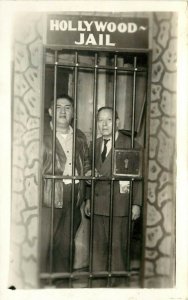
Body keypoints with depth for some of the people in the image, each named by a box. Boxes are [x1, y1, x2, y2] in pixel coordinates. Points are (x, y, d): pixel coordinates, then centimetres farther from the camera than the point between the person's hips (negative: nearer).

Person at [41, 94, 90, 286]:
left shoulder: (80, 137, 14)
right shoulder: (42, 135, -3)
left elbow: (85, 163, 24)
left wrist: (88, 172, 5)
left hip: (73, 198, 5)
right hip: (48, 198, -5)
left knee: (65, 245, 15)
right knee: (43, 244, -2)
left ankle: (63, 282, 30)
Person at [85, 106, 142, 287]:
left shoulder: (128, 144, -7)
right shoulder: (96, 144, 13)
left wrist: (136, 203, -9)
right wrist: (89, 199, 15)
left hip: (118, 204, -5)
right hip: (98, 203, 6)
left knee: (118, 247, 4)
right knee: (98, 246, 12)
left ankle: (118, 283, 23)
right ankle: (98, 284, 27)